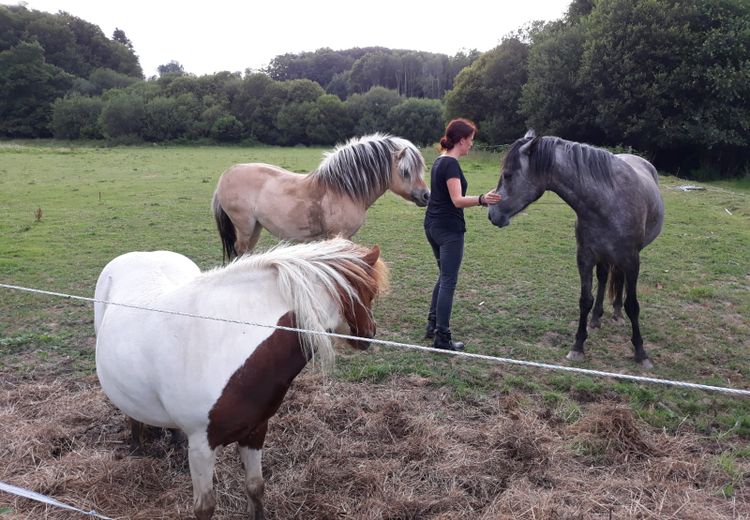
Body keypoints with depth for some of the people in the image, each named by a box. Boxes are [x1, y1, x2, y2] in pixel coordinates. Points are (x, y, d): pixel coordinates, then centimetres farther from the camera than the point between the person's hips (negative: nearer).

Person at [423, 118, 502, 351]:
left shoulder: (440, 161, 11)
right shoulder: (451, 164, -18)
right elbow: (457, 200, -29)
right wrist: (482, 199, -43)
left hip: (432, 225, 10)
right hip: (449, 229, -10)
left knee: (444, 276, 21)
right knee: (449, 282, -2)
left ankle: (432, 325, 28)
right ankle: (442, 338, 3)